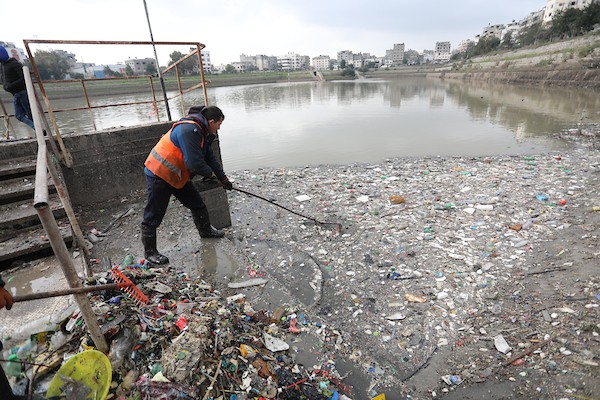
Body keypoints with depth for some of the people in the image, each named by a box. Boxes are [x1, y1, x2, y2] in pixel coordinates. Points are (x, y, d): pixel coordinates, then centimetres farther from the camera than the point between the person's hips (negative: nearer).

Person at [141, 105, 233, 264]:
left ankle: (206, 230, 38)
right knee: (153, 216, 2)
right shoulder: (189, 130, -26)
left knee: (197, 204, 17)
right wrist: (210, 173, -10)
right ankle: (150, 251, 16)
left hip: (177, 175, 10)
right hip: (159, 174, -10)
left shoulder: (202, 132, 7)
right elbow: (194, 163, -29)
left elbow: (210, 157, 14)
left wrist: (223, 179, 12)